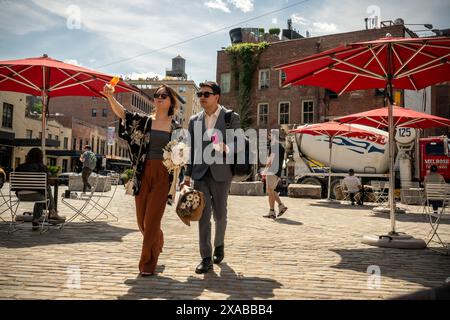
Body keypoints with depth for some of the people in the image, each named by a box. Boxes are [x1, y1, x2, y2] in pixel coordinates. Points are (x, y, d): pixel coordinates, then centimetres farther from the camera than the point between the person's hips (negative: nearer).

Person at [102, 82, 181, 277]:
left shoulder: (176, 128, 5)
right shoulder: (143, 121, 8)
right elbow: (122, 113, -8)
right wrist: (110, 96, -24)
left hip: (163, 176, -3)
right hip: (143, 174, 3)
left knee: (151, 219, -5)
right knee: (142, 219, 10)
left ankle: (147, 264, 6)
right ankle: (157, 243, 40)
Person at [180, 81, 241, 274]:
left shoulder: (231, 118, 0)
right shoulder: (194, 120, 11)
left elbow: (238, 145, -4)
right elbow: (192, 149, 15)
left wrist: (226, 147, -26)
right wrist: (187, 175, 11)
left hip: (220, 173, -2)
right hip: (200, 174, 2)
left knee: (220, 214, 11)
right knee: (203, 216, -3)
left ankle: (219, 246, 36)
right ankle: (206, 259, 0)